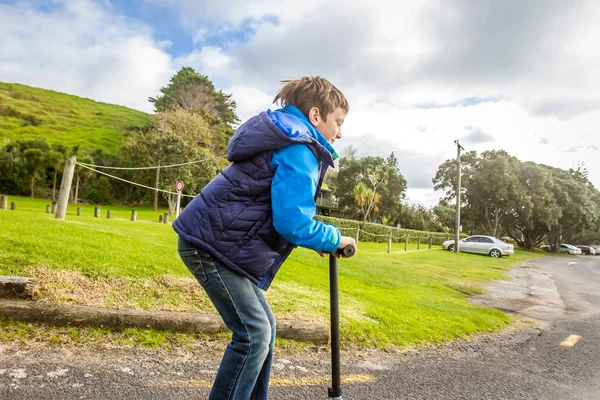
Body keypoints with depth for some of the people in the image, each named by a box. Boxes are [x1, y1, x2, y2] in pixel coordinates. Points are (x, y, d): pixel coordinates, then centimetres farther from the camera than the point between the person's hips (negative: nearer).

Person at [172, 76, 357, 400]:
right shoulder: (299, 151, -15)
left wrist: (316, 238, 15)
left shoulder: (285, 140, 18)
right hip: (212, 242, -10)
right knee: (253, 333, -8)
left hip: (216, 239, 10)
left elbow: (281, 210, 24)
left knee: (264, 326, 13)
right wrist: (335, 239, -6)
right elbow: (292, 223, -23)